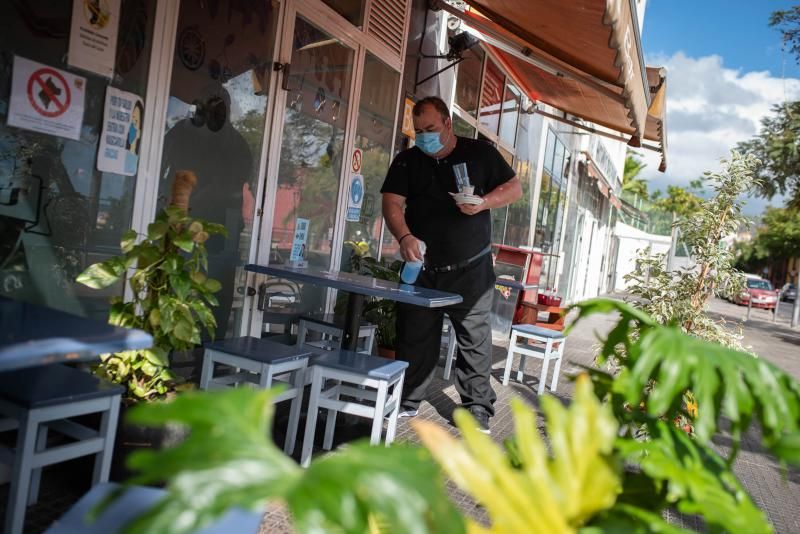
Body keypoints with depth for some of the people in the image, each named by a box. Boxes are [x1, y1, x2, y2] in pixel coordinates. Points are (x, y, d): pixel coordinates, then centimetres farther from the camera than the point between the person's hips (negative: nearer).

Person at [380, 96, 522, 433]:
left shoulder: (480, 153, 3)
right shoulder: (407, 161, 5)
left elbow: (514, 187, 7)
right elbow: (392, 203, -5)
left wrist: (483, 202, -13)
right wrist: (404, 236, -25)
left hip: (471, 269, -1)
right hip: (422, 267, 2)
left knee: (475, 339, -1)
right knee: (415, 338, 7)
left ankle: (477, 410, 11)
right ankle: (407, 401, 22)